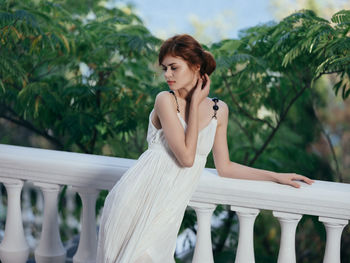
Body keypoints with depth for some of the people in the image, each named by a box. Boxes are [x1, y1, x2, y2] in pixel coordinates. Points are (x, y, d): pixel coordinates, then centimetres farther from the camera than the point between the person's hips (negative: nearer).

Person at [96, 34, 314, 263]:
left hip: (167, 211, 3)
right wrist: (195, 104, -9)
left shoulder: (219, 110, 7)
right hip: (137, 199, -3)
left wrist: (277, 176, 13)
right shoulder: (165, 100, -8)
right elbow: (186, 157, -15)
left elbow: (224, 167, 14)